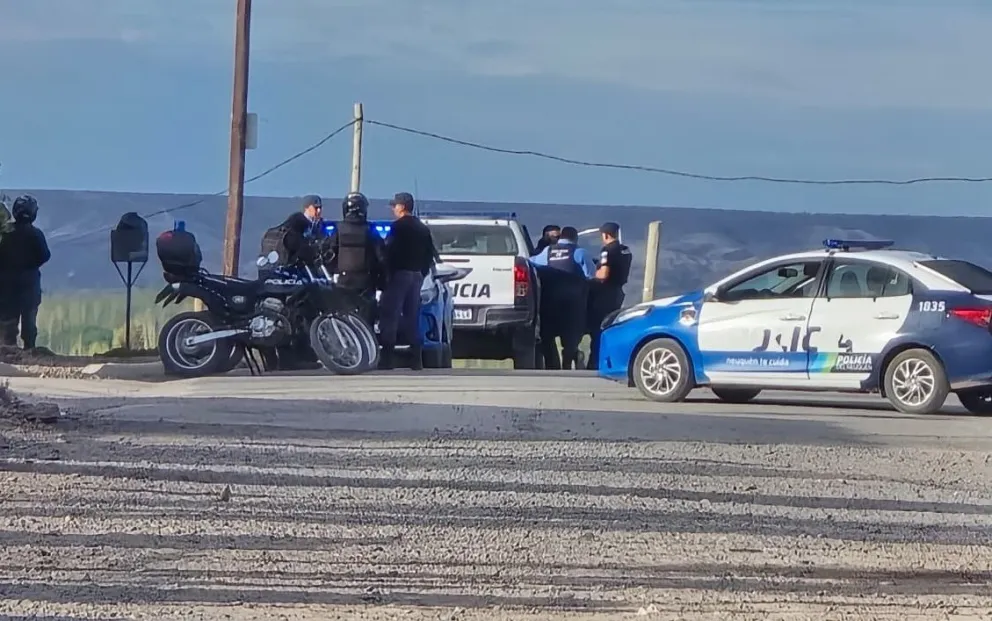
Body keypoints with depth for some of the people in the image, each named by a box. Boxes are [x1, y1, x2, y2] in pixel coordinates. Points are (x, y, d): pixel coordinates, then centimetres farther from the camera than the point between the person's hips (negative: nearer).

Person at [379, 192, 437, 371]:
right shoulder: (423, 229, 15)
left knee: (390, 314, -7)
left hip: (399, 274, -8)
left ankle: (387, 357, -14)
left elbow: (389, 251, -16)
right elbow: (430, 254, 16)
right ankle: (416, 359, 7)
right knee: (412, 316, 11)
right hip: (417, 275, 8)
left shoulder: (399, 227, -9)